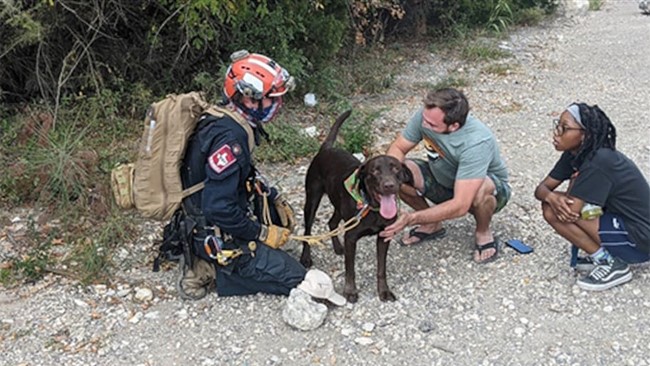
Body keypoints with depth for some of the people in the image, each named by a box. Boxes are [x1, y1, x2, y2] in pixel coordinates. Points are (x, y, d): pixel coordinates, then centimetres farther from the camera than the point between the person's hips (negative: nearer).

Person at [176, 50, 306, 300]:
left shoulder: (226, 121, 1)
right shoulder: (230, 138, -28)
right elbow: (219, 209, -30)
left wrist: (275, 199, 8)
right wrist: (263, 234, -18)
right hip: (220, 240, -9)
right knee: (296, 280, -2)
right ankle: (213, 271, -3)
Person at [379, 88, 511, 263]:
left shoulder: (477, 142, -39)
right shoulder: (426, 116, -25)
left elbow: (460, 205, -41)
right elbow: (398, 148, -11)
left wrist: (411, 219, -46)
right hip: (443, 180, 5)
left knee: (481, 190, -41)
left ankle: (483, 232, -4)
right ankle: (432, 224, 6)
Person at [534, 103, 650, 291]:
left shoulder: (599, 163, -27)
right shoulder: (574, 155, -1)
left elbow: (571, 210, -29)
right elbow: (541, 188, 0)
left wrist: (574, 182, -10)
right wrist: (551, 197, -23)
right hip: (618, 220, 9)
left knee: (566, 212, -21)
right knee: (553, 206, -3)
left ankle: (613, 266, -7)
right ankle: (603, 254, 7)